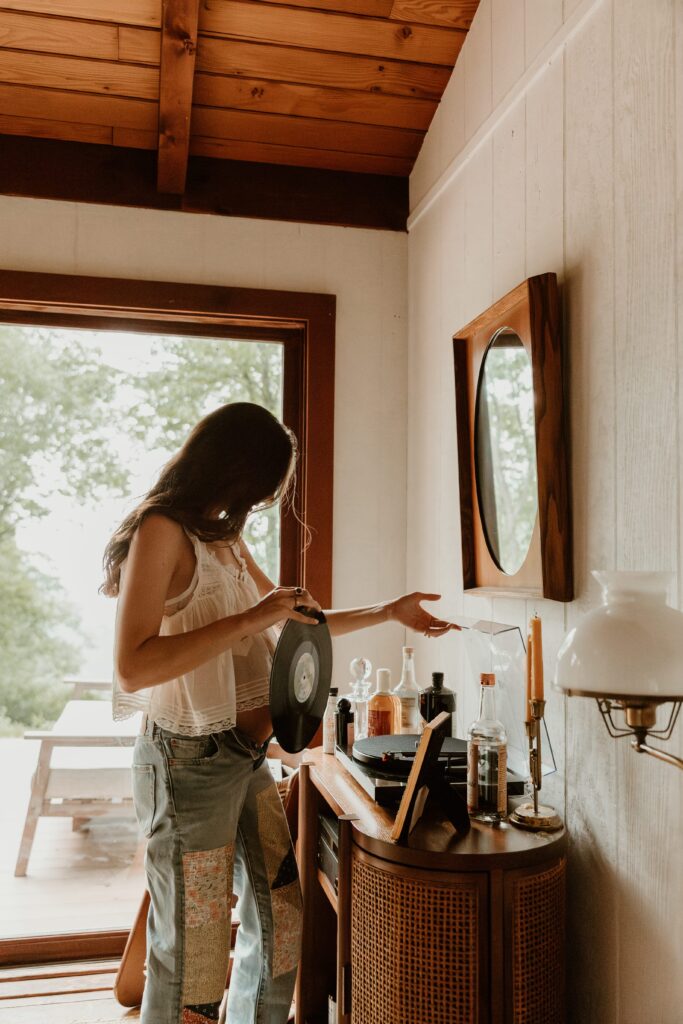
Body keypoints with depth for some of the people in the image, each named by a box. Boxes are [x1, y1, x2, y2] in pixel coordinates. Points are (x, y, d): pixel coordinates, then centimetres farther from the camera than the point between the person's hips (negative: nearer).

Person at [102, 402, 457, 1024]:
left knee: (280, 923, 15)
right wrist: (250, 619, -23)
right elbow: (132, 668, -23)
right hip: (190, 763, -8)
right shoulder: (162, 530, -14)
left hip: (248, 758, 9)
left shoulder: (226, 539, 13)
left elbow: (297, 623, 22)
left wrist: (390, 613, 20)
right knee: (192, 952, 3)